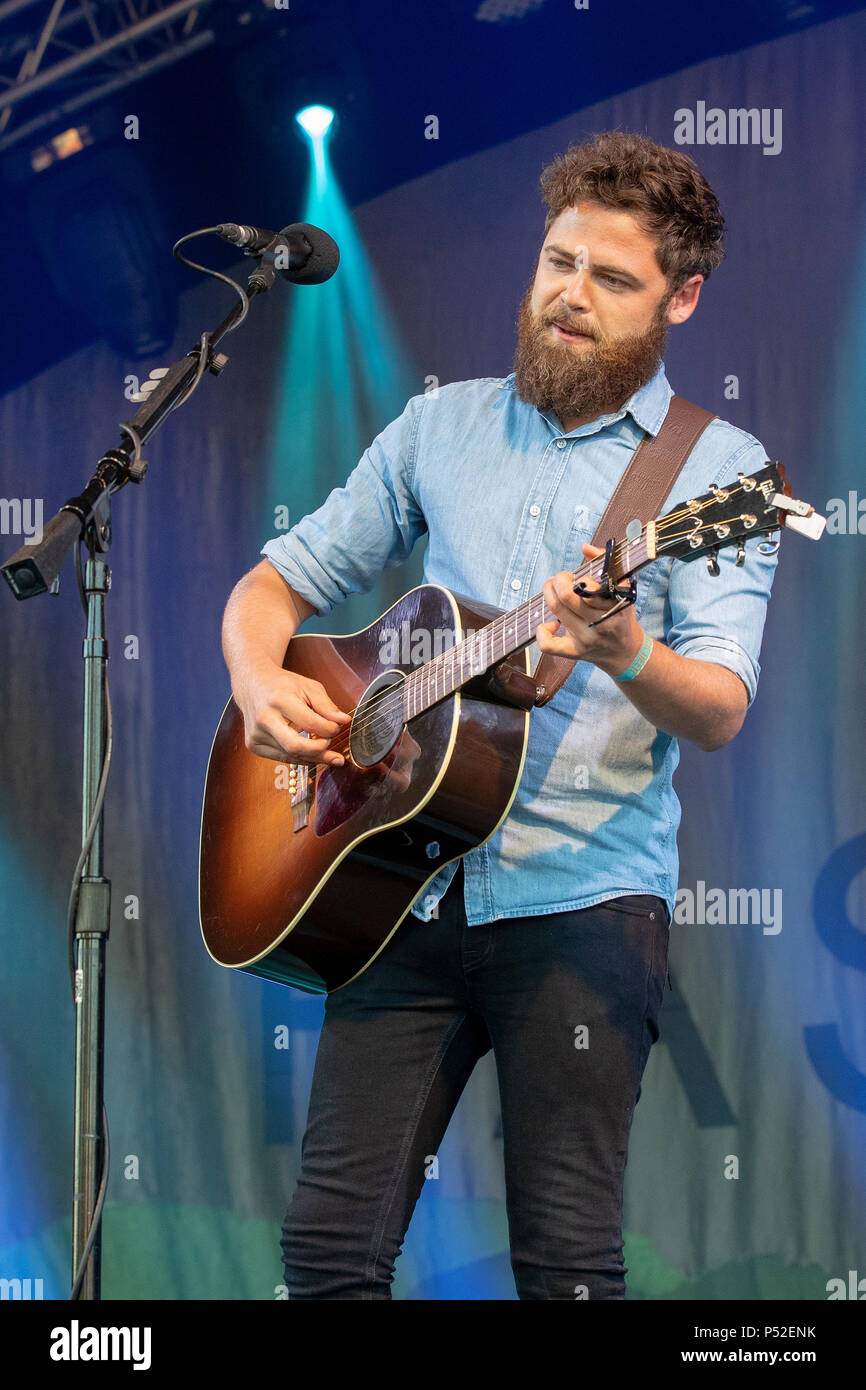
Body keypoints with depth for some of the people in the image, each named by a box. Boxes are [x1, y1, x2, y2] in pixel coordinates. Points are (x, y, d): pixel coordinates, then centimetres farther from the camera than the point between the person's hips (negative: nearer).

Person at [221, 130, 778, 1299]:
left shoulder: (714, 467, 2)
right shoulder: (441, 427, 15)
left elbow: (720, 713, -9)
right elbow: (276, 586, 20)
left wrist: (624, 653, -31)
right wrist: (263, 685, -2)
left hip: (583, 898, -3)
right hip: (410, 882, 4)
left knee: (567, 1263, -4)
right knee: (331, 1244, -1)